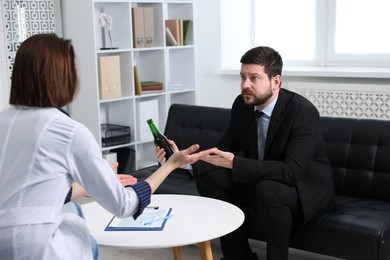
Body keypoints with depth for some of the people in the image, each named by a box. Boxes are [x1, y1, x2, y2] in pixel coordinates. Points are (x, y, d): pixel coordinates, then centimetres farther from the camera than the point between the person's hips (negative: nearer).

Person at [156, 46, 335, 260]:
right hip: (260, 180, 7)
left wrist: (234, 163, -42)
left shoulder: (303, 112, -26)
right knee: (207, 174, -13)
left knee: (267, 190, -38)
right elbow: (223, 150, -2)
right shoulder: (242, 104, -7)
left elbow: (291, 171, -35)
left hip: (307, 187, -6)